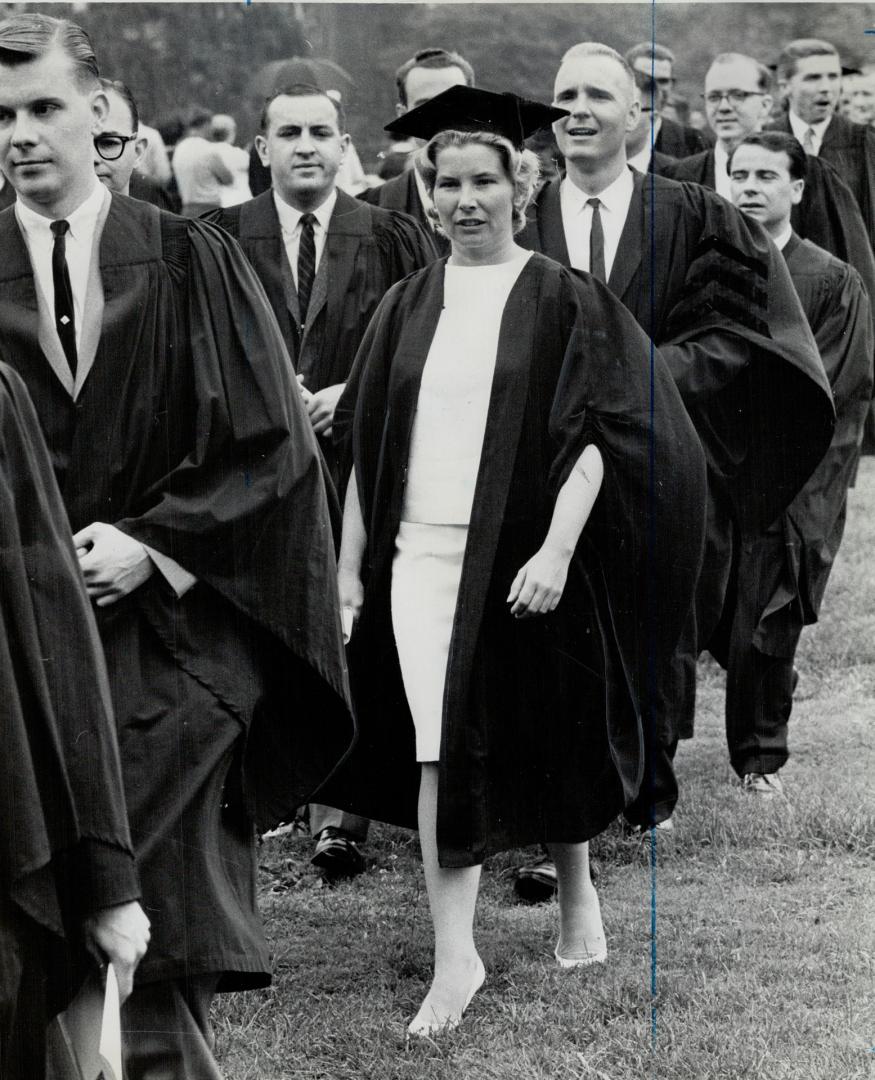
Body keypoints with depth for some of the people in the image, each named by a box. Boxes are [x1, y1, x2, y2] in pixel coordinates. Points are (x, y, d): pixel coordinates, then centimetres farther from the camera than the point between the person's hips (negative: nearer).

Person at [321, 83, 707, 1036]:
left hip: (525, 562, -2)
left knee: (546, 743, 11)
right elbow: (366, 446, 11)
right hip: (422, 556, 2)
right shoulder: (406, 307, 8)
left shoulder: (562, 302, -2)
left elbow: (592, 436, -9)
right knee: (442, 748, -6)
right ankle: (454, 959, -4)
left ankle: (577, 895, 36)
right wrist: (349, 566, 8)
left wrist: (557, 550, -20)